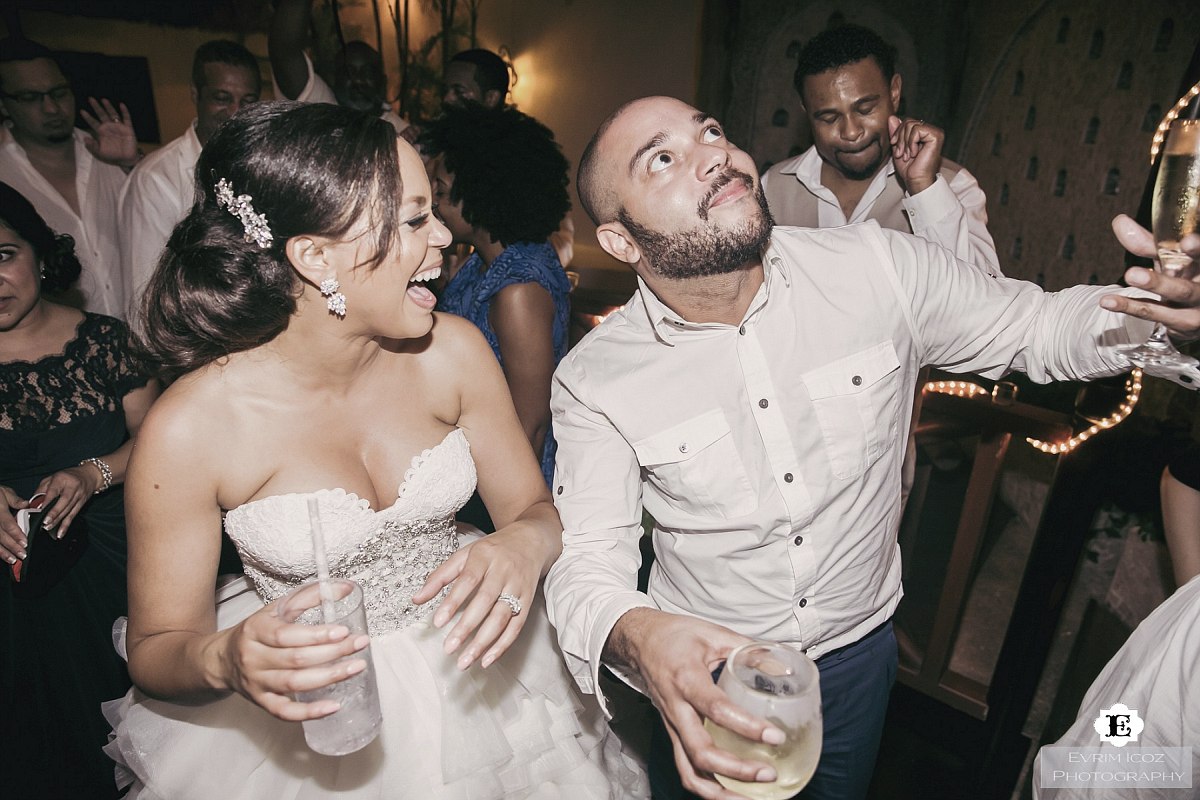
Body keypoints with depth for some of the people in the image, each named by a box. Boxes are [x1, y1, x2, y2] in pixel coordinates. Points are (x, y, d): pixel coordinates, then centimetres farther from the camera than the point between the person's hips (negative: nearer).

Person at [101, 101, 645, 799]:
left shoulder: (452, 351, -17)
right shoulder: (190, 428, -23)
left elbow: (535, 506, -7)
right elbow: (156, 649, -10)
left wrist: (524, 546, -29)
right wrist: (226, 660, -32)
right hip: (308, 716, -2)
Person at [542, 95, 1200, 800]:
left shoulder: (879, 270, -17)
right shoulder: (595, 381, -21)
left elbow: (1034, 326, -3)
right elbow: (587, 556, -22)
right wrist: (635, 635, -43)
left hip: (860, 648, 3)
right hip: (704, 669, -1)